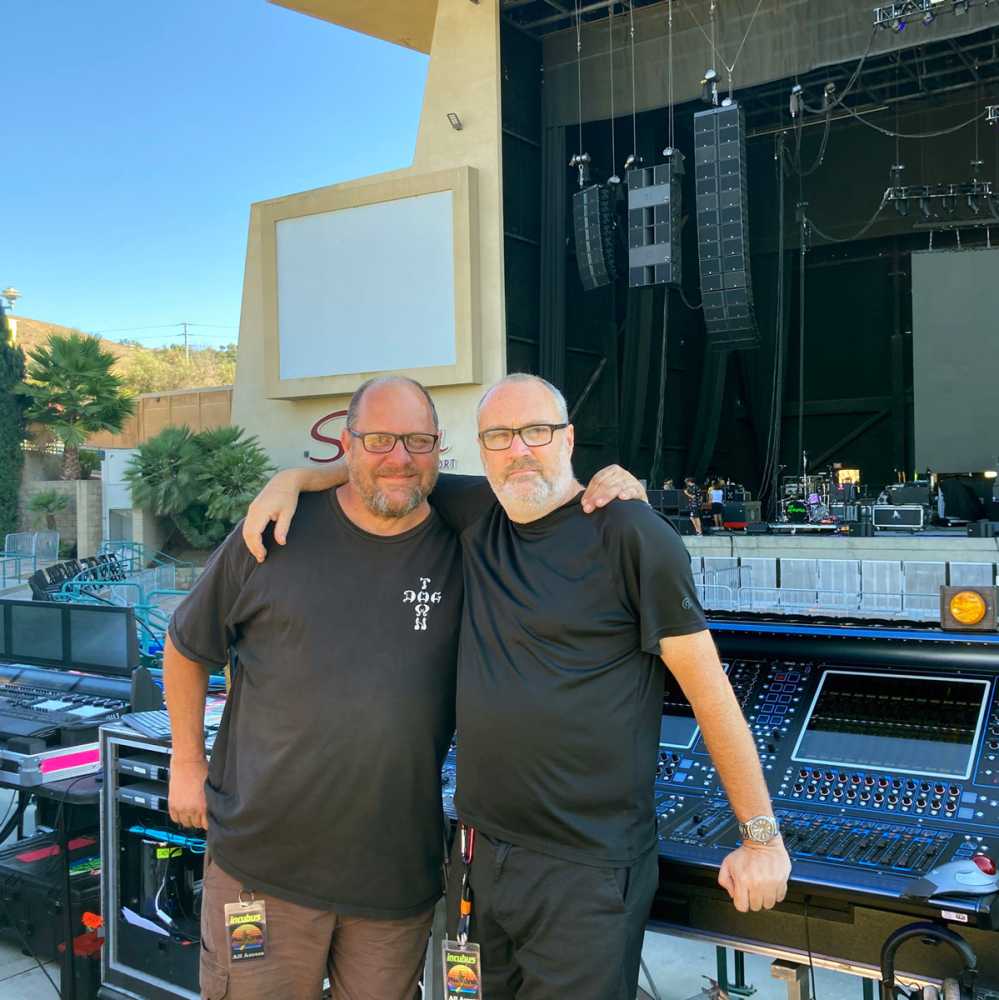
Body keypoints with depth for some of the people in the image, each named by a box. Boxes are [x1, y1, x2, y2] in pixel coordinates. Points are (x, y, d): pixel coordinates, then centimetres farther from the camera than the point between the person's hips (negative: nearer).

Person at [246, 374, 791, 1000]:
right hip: (481, 854, 6)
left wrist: (762, 835, -8)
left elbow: (709, 686, -10)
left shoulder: (628, 532, -12)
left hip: (588, 872, -5)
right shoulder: (475, 518, 4)